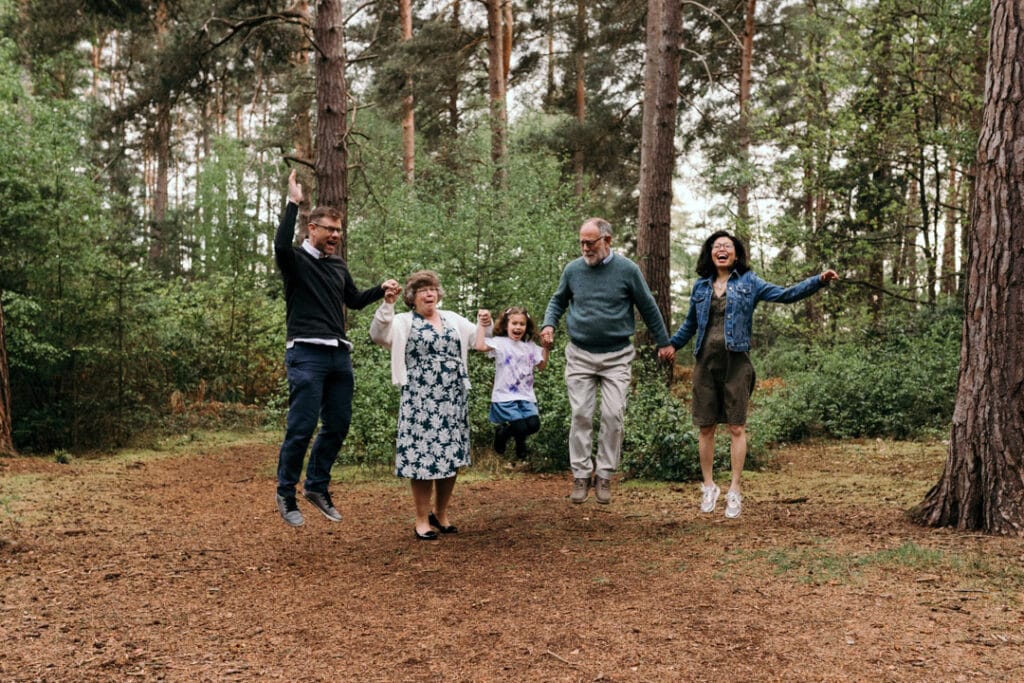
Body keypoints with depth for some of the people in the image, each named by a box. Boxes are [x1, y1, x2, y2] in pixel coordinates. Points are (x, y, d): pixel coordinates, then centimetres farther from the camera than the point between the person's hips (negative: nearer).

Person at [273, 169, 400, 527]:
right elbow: (280, 244, -26)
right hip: (307, 354, -7)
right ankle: (286, 495, 8)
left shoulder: (338, 265, 18)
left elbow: (355, 300, 31)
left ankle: (317, 486, 26)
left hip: (339, 355, 7)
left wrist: (381, 289, 16)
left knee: (338, 425, 10)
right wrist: (293, 203, -24)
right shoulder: (296, 259, -2)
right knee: (302, 427, -7)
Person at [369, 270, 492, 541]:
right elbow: (378, 335, -14)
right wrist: (387, 305, -26)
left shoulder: (453, 319, 17)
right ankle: (422, 520, 7)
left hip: (453, 400, 5)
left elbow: (477, 339, 22)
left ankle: (440, 513, 24)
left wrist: (484, 324, 2)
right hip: (421, 401, -5)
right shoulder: (404, 322, 2)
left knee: (451, 456, 7)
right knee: (422, 456, -5)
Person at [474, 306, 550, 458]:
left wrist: (546, 348, 7)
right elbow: (480, 346, -23)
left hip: (526, 396, 5)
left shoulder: (530, 346, 10)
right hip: (505, 396, -5)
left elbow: (541, 366, 17)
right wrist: (481, 324, -21)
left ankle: (520, 439, 24)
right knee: (520, 427, -16)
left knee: (534, 425, -11)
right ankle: (501, 432, 20)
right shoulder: (500, 342, -6)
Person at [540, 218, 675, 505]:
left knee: (613, 416, -4)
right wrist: (549, 325, -1)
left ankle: (605, 475, 7)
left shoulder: (627, 270, -5)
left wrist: (663, 342, 11)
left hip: (617, 356, -1)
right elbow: (558, 301, 17)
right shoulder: (572, 270, 1)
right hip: (580, 355, 2)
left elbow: (648, 308, 5)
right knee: (580, 415, 0)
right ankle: (581, 474, 9)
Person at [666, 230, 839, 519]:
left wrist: (819, 280, -14)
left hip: (736, 362, -2)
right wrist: (672, 343, 22)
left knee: (737, 427, -1)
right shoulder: (701, 286, 12)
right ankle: (709, 487, 19)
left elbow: (785, 294, -3)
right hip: (706, 361, 2)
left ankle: (735, 491, 7)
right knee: (706, 427, 6)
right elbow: (690, 324, 25)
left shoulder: (748, 282, 5)